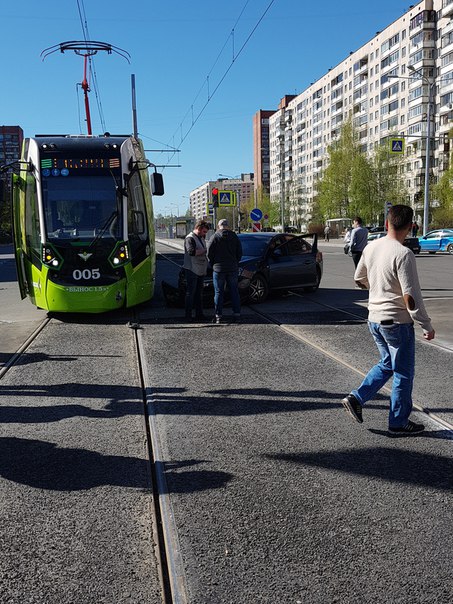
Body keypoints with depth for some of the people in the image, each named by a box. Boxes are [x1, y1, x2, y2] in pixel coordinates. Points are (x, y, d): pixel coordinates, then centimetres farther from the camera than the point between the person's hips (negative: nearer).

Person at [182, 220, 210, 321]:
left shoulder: (202, 238, 18)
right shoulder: (190, 238, -11)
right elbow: (191, 251, -27)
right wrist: (205, 250, -20)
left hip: (200, 270, 9)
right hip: (191, 270, -9)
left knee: (199, 293, 12)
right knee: (190, 293, -5)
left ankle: (199, 313, 18)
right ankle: (188, 315, -1)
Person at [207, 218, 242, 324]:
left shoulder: (214, 238, -5)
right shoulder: (234, 237, 4)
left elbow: (209, 254, -6)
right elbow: (240, 253, 7)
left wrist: (214, 265, 8)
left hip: (218, 269, -2)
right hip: (233, 269, 3)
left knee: (218, 293, 4)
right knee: (234, 292, 8)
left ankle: (218, 316, 4)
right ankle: (237, 315, 7)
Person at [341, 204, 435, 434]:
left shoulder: (371, 247, 1)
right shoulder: (403, 254, -21)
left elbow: (359, 279, 15)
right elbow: (411, 297, -22)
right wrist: (426, 326, -13)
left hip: (374, 318, 7)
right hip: (397, 321, -7)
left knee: (387, 364, 23)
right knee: (403, 373, 9)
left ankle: (356, 398, 14)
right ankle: (399, 421, 21)